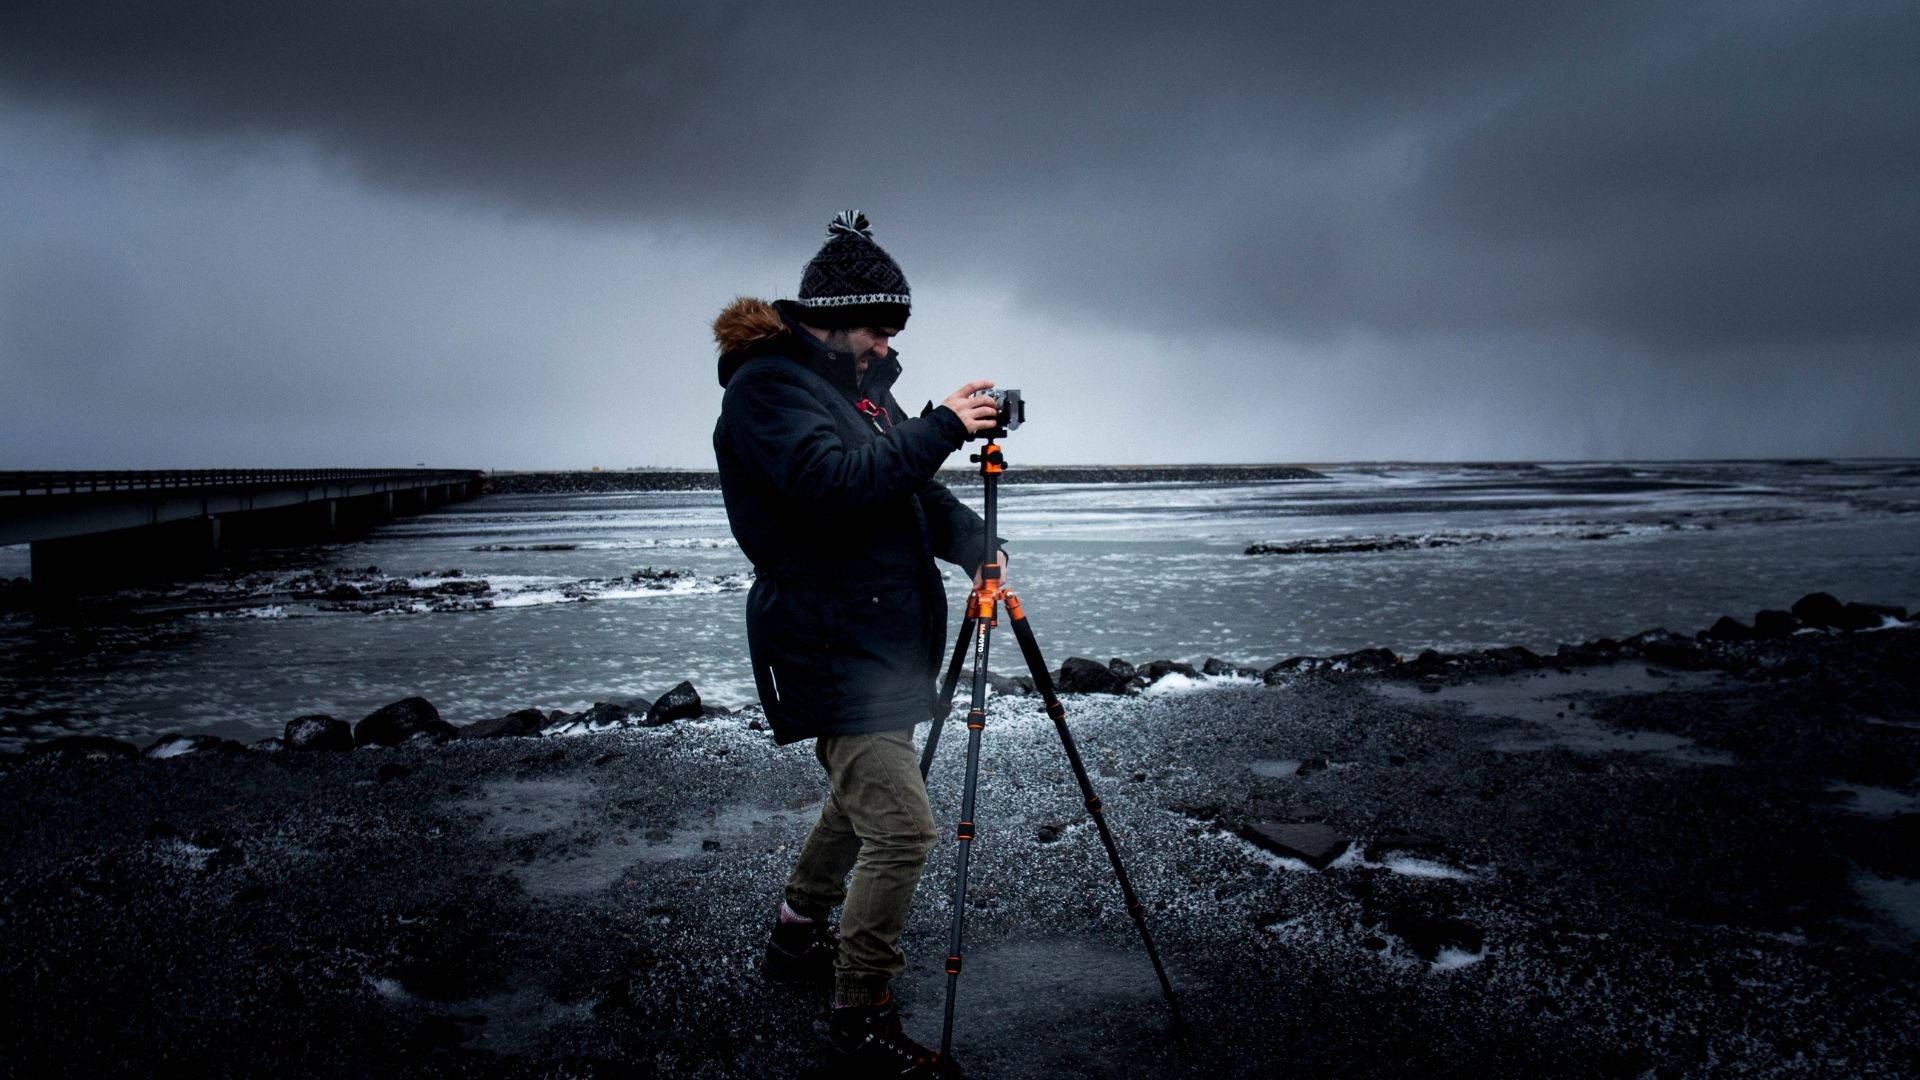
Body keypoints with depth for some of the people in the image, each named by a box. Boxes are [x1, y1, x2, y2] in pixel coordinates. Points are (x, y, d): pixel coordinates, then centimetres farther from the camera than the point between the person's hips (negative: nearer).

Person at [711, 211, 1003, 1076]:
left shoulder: (858, 381, 14)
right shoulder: (766, 386, -13)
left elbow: (910, 487, 16)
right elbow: (831, 482, -28)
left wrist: (973, 540, 0)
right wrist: (939, 429, -26)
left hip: (884, 639, 10)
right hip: (829, 646, -10)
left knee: (859, 800, 22)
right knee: (901, 825, -13)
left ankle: (797, 939, 41)